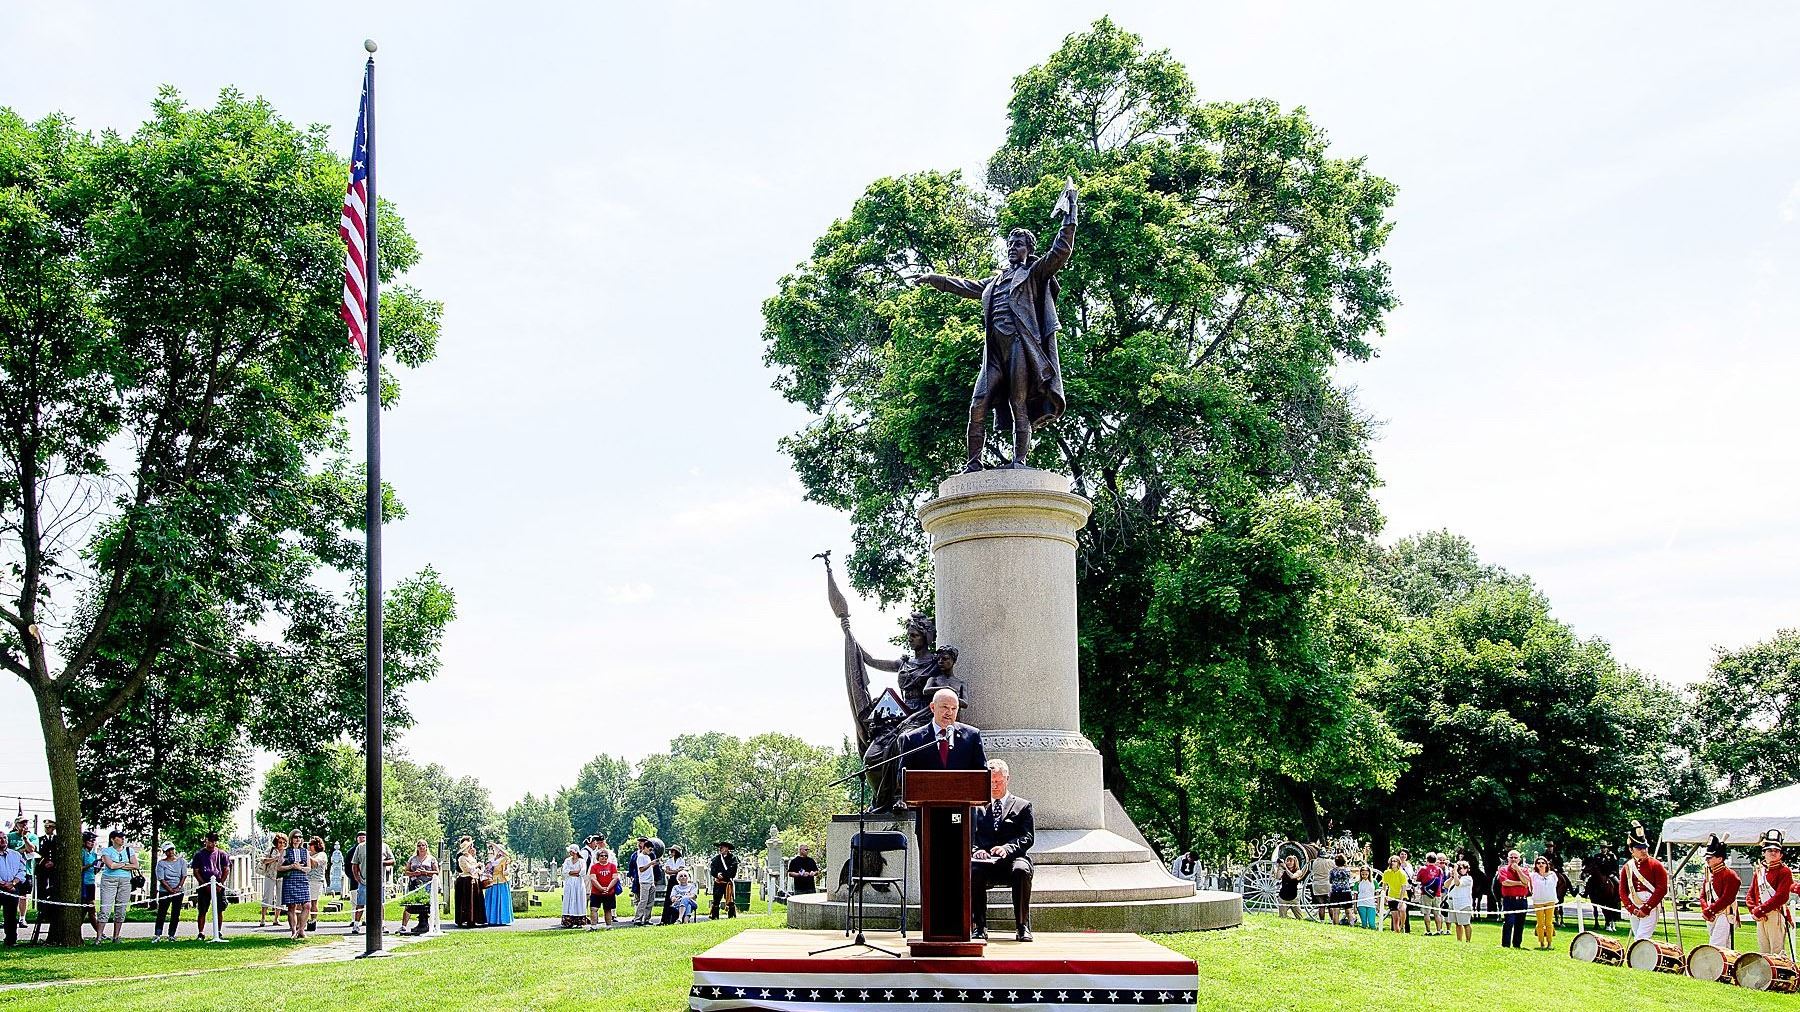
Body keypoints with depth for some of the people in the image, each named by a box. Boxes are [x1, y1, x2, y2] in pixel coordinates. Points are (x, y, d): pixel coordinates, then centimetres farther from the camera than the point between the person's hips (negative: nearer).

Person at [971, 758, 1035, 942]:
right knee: (972, 870, -35)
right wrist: (976, 850, -14)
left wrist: (1007, 848, -20)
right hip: (985, 862, 1)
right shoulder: (978, 808, 21)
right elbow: (970, 837, 11)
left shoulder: (1023, 806, 14)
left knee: (1021, 871, -37)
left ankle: (1023, 926, -26)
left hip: (1013, 859, -1)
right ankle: (980, 926, -25)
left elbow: (1028, 838, 0)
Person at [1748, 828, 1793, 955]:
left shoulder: (1784, 872, -4)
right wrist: (1754, 910, -5)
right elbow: (1750, 895, 14)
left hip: (1776, 915, -7)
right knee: (1763, 953, 11)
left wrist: (1760, 910, -16)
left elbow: (1781, 897, -15)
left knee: (1777, 952, -8)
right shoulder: (1759, 870, 16)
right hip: (1760, 917, 7)